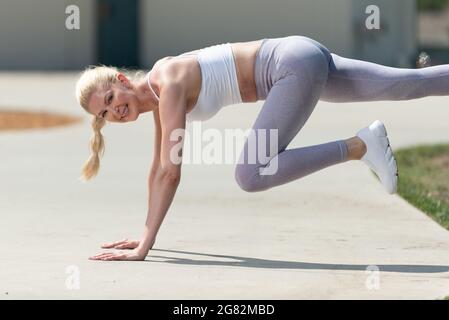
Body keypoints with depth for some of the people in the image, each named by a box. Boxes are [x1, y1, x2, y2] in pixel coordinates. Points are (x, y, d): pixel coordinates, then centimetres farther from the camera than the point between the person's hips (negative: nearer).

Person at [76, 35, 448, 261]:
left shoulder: (169, 86, -18)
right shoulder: (156, 93, 8)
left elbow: (171, 174, -24)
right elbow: (158, 170, 19)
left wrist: (144, 247, -24)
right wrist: (146, 233, 21)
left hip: (298, 64, -9)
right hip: (304, 60, 9)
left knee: (251, 176, -18)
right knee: (409, 84, 13)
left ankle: (359, 146, -12)